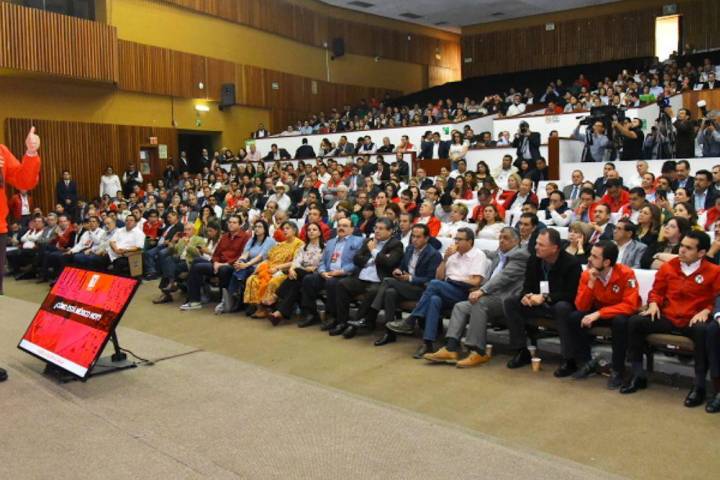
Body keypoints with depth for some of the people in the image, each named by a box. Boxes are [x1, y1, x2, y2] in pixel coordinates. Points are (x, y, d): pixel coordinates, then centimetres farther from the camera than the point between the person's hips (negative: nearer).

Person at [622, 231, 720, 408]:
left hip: (693, 320, -3)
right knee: (635, 322, -19)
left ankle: (699, 385, -24)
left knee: (704, 331, -39)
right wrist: (653, 304, -3)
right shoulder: (668, 267, 9)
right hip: (667, 318, 4)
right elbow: (656, 291, 17)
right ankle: (638, 375, -10)